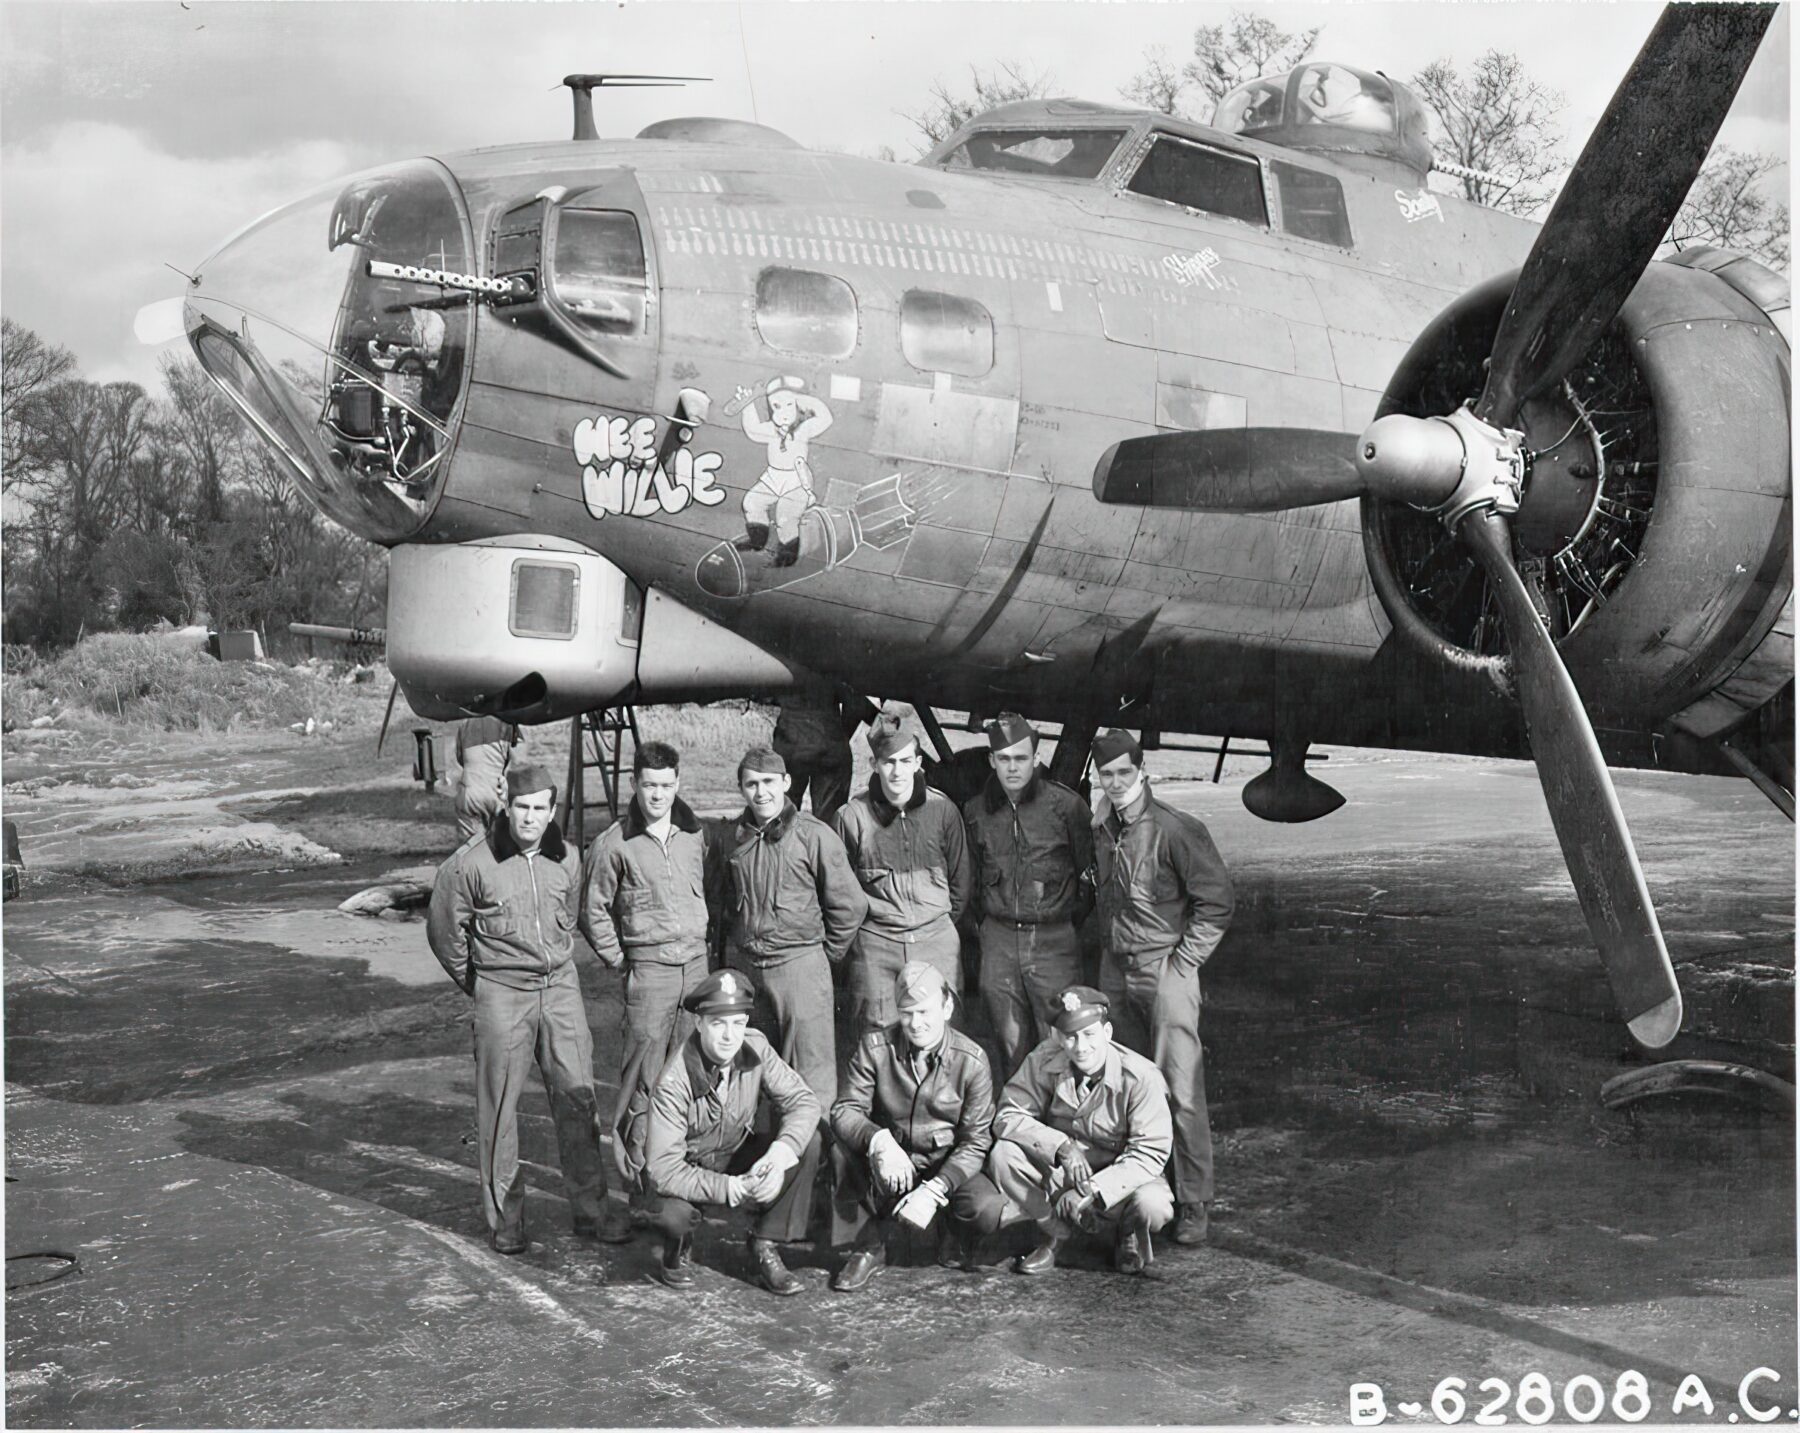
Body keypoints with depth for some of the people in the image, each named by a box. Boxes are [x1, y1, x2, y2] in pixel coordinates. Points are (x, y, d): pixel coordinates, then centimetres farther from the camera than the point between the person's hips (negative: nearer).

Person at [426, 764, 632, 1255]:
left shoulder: (566, 860, 3)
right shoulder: (472, 863, -11)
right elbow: (444, 930, 0)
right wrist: (477, 984, 8)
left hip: (560, 988, 4)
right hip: (501, 994, -4)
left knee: (578, 1096, 4)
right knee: (499, 1105, 3)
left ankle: (590, 1207, 14)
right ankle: (504, 1217, 15)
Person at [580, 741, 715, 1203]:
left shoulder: (695, 835, 8)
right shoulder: (615, 844, -6)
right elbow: (593, 911, 1)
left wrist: (708, 944, 11)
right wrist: (620, 960, 0)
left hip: (697, 964, 4)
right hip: (649, 970, -4)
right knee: (644, 1078, -3)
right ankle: (637, 1176, 6)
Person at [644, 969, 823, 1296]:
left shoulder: (755, 1048, -17)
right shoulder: (674, 1082, -29)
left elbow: (804, 1102, -17)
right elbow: (663, 1169, -30)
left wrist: (780, 1155, -36)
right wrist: (729, 1188, -36)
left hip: (737, 1158, 4)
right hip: (689, 1170, -4)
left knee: (808, 1142, -21)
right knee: (673, 1213, -37)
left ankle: (766, 1245, -7)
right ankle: (678, 1247, 3)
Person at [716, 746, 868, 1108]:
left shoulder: (814, 835, -9)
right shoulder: (733, 839, 8)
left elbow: (850, 905, -5)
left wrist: (826, 954, 0)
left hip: (799, 961, -5)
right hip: (742, 964, 5)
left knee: (811, 1069, -2)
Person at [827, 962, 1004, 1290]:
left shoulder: (971, 1060, -12)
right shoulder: (875, 1047, -10)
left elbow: (975, 1141, -12)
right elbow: (844, 1111, -14)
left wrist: (935, 1189, -27)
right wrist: (879, 1140, -37)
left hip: (947, 1167, -1)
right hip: (887, 1165, 1)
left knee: (987, 1211, -30)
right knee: (842, 1149, -29)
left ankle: (954, 1233, 10)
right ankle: (867, 1245, -7)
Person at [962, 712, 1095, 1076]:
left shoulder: (1066, 805, -5)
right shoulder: (976, 811, 6)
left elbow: (1090, 871, 3)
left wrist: (1070, 917, 5)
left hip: (1054, 940, -3)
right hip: (999, 941, 3)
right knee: (1011, 1046, 8)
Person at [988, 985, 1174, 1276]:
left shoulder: (1141, 1076, -22)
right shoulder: (1044, 1061, -14)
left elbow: (1150, 1153, -23)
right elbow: (1008, 1116, -15)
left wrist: (1094, 1190, -32)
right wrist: (1061, 1146, -30)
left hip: (1120, 1177, -2)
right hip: (1058, 1176, 2)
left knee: (1153, 1207, -35)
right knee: (1003, 1154, -24)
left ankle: (1129, 1235, 5)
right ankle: (1055, 1233, -1)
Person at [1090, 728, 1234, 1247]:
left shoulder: (1174, 829, -11)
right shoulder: (1101, 830, 9)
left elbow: (1216, 901, -9)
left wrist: (1183, 961, -10)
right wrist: (1108, 947, 13)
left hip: (1166, 968, -6)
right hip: (1116, 970, 6)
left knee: (1180, 1090, -8)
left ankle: (1194, 1205, -2)